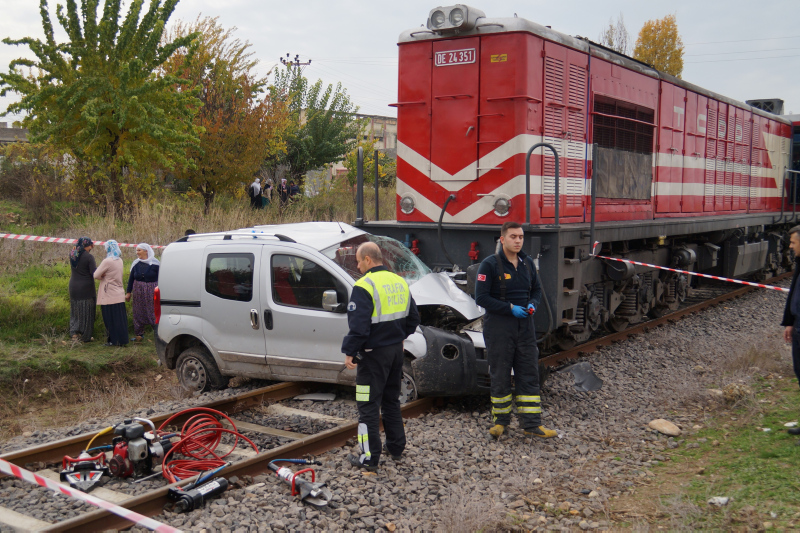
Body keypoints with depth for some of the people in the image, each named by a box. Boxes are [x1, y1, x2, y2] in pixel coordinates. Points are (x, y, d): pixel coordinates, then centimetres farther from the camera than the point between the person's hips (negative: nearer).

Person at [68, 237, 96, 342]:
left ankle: (74, 332, 12)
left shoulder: (72, 254, 2)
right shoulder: (89, 257, -16)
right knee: (86, 312, 5)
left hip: (73, 287, 6)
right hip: (86, 288, -5)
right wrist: (98, 267, 1)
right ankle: (85, 336, 11)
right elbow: (94, 273, -18)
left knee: (75, 311, 17)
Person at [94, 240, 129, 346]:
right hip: (119, 295, 7)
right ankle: (122, 340, 13)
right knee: (120, 318, 9)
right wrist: (105, 276, 4)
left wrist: (103, 277, 6)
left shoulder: (107, 261, -16)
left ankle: (113, 340, 5)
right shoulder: (119, 261, 9)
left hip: (110, 296, -7)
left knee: (111, 319, 1)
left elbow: (96, 275, -13)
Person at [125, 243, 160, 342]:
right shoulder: (136, 264, 7)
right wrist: (128, 292, 12)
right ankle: (139, 334, 16)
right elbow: (131, 278, 13)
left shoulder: (155, 264, -5)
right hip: (138, 292, 4)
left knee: (154, 312, -5)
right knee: (138, 312, 7)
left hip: (151, 292, -4)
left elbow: (160, 278, -4)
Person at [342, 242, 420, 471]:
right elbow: (413, 318, 15)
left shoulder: (364, 286, -17)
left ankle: (369, 458, 2)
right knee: (391, 400, 21)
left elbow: (358, 326, -22)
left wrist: (350, 352, -13)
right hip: (396, 350, 8)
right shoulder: (400, 282, 8)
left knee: (368, 406, -1)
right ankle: (396, 448, 30)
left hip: (373, 354, -8)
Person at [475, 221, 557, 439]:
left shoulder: (527, 263, 8)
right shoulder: (490, 264, -9)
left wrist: (532, 304, -2)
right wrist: (510, 308, -17)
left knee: (529, 375, 5)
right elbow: (481, 297, -13)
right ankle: (500, 421, 19)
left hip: (525, 327, 5)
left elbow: (536, 289, 20)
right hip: (498, 328, -5)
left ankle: (531, 423, 11)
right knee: (500, 376, 5)